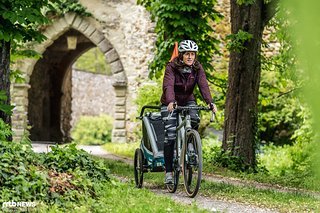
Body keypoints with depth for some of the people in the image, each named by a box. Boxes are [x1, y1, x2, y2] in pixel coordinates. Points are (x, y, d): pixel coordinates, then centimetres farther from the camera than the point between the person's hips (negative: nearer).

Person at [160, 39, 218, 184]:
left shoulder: (197, 68, -11)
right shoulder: (172, 67, -21)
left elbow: (203, 85, -23)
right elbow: (168, 85, -35)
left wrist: (210, 102, -40)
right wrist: (170, 102, -54)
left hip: (188, 101, 3)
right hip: (170, 103, -3)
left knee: (194, 120, -30)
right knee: (170, 136, -11)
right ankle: (168, 171, -5)